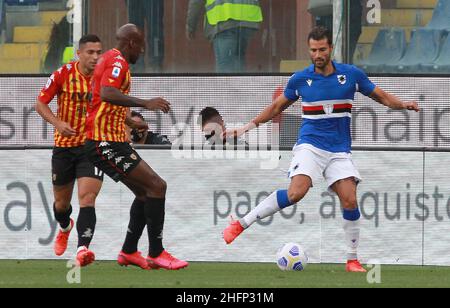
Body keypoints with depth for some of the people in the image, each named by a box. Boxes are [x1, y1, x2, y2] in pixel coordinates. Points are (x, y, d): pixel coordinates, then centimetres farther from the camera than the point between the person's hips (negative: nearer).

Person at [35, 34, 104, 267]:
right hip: (64, 145, 1)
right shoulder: (63, 75, -9)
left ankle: (83, 249, -31)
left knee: (87, 197, -20)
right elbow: (40, 103, -2)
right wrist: (58, 123, -18)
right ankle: (65, 228, 51)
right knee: (62, 202, 16)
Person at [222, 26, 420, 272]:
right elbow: (277, 106, 16)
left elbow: (381, 96, 11)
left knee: (350, 201, -11)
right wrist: (249, 126, 11)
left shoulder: (352, 74, 1)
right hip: (310, 145, -2)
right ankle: (241, 224, -18)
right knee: (296, 192, -25)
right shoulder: (300, 79, 1)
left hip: (340, 151, 2)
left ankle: (352, 260, 4)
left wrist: (403, 104, -9)